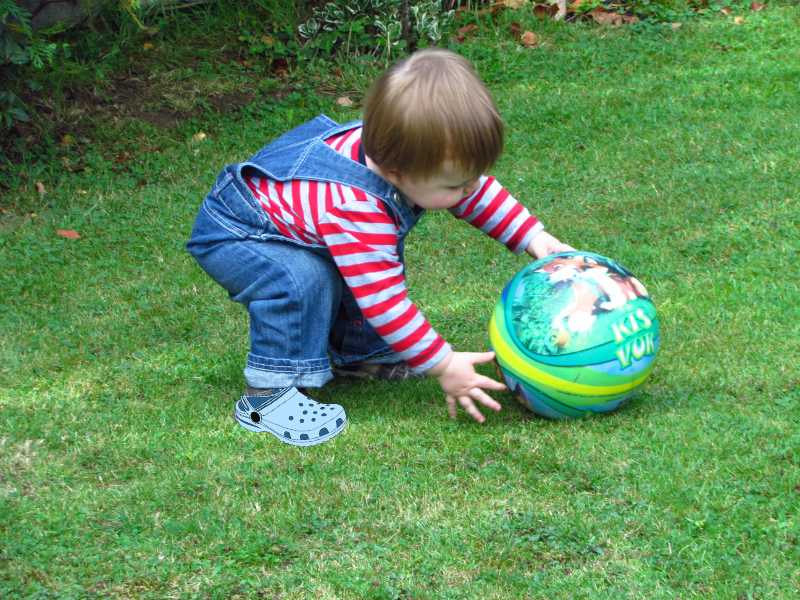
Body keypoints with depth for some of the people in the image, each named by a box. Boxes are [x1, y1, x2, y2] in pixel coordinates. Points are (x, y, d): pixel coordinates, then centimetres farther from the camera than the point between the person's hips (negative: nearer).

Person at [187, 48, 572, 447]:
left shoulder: (396, 154, -18)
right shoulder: (355, 210, -42)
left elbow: (479, 190, -1)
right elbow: (384, 301, -38)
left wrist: (536, 239, -9)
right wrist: (443, 366, -33)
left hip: (284, 213, 9)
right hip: (230, 234, -9)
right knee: (304, 279, -34)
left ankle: (355, 353, 21)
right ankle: (268, 393, -22)